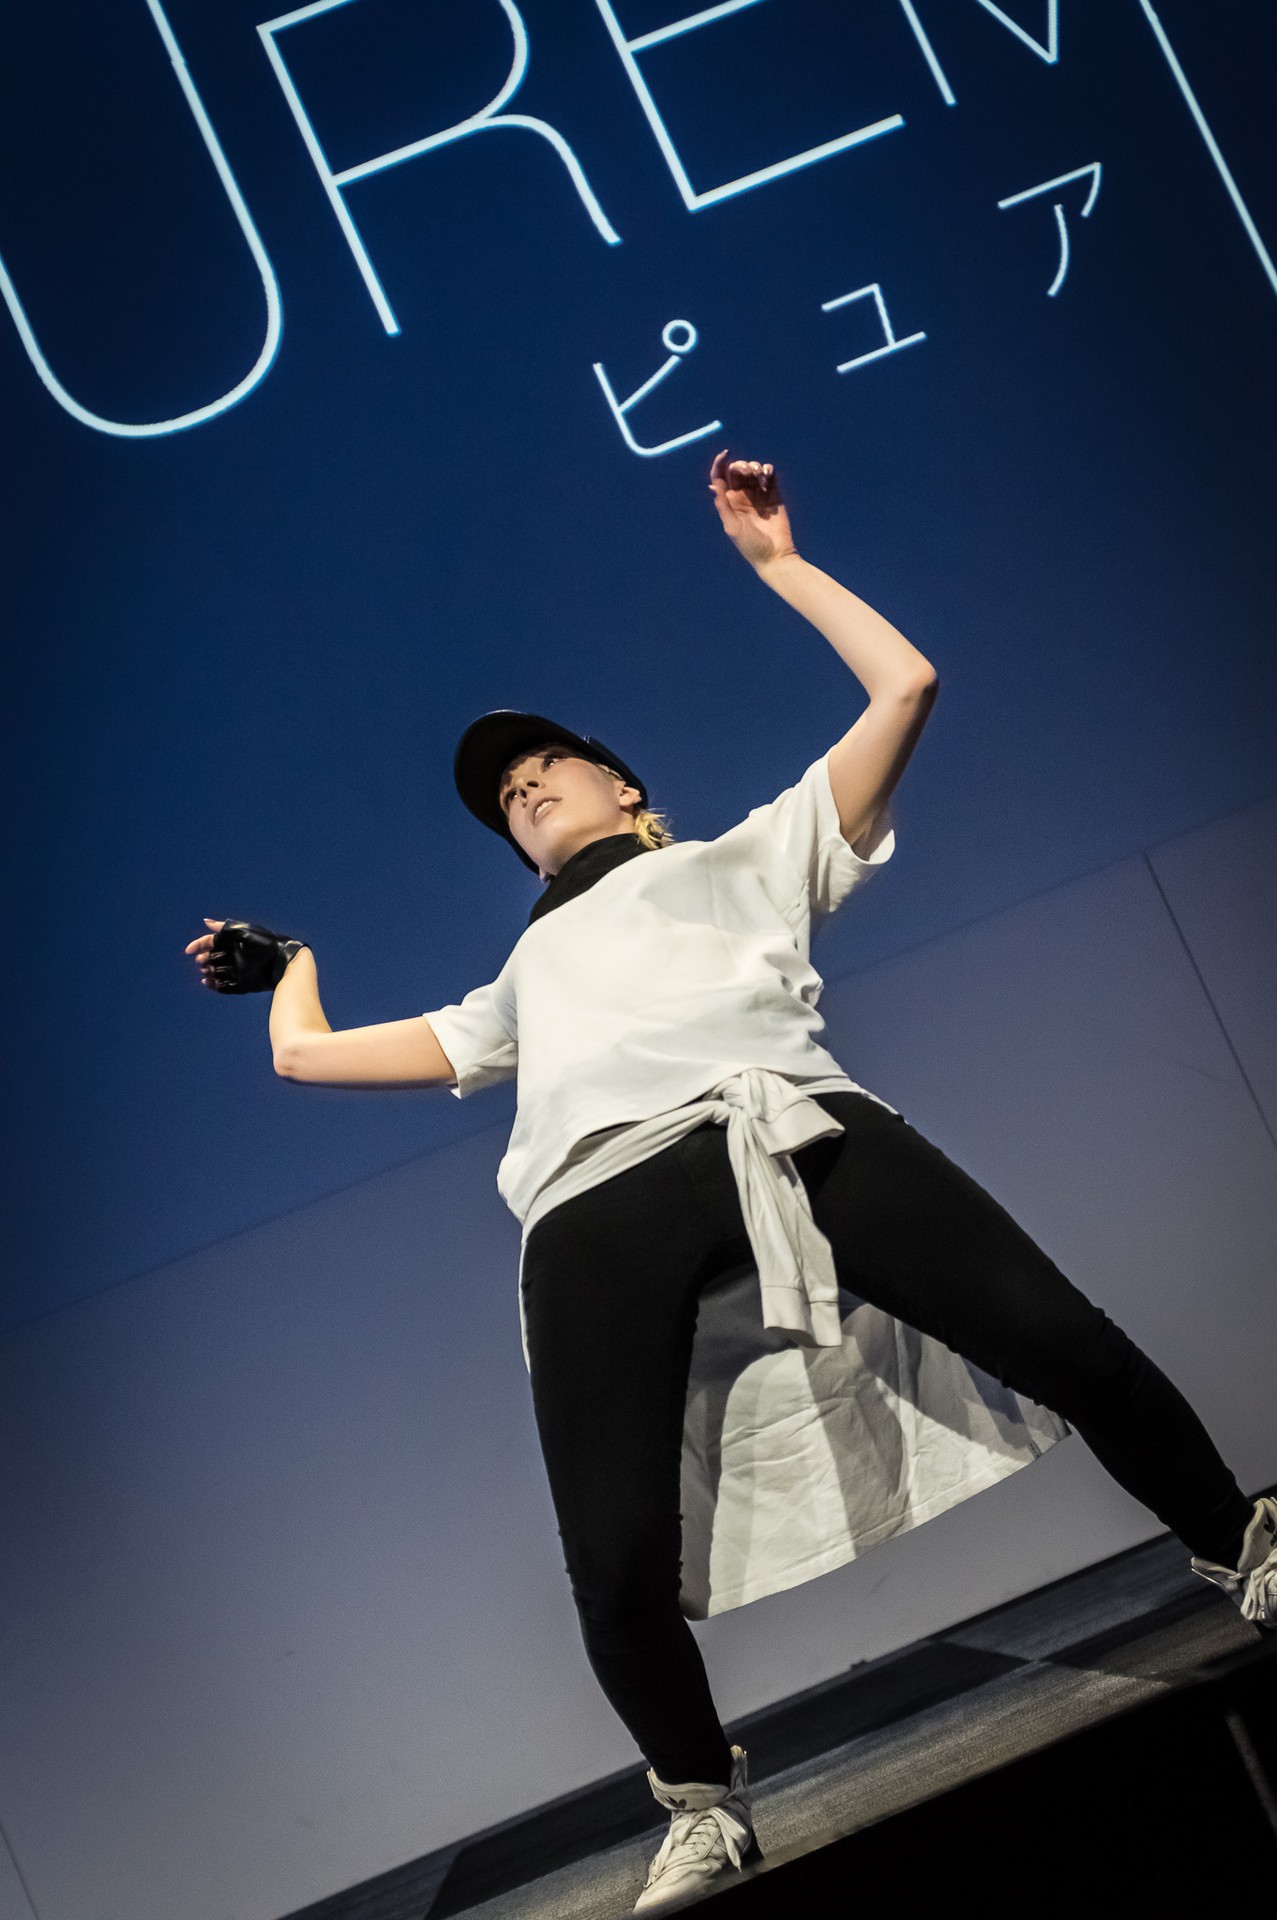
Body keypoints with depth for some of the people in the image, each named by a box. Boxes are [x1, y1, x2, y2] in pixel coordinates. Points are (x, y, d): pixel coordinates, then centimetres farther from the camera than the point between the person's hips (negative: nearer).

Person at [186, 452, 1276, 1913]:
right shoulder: (525, 978, 41)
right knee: (617, 1575, -17)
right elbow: (306, 1053, 43)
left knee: (1075, 1350, -16)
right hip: (600, 1213, 2)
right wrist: (291, 957, 61)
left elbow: (904, 687, 26)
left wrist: (778, 562, 33)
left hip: (796, 1131, -1)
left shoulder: (750, 854, 33)